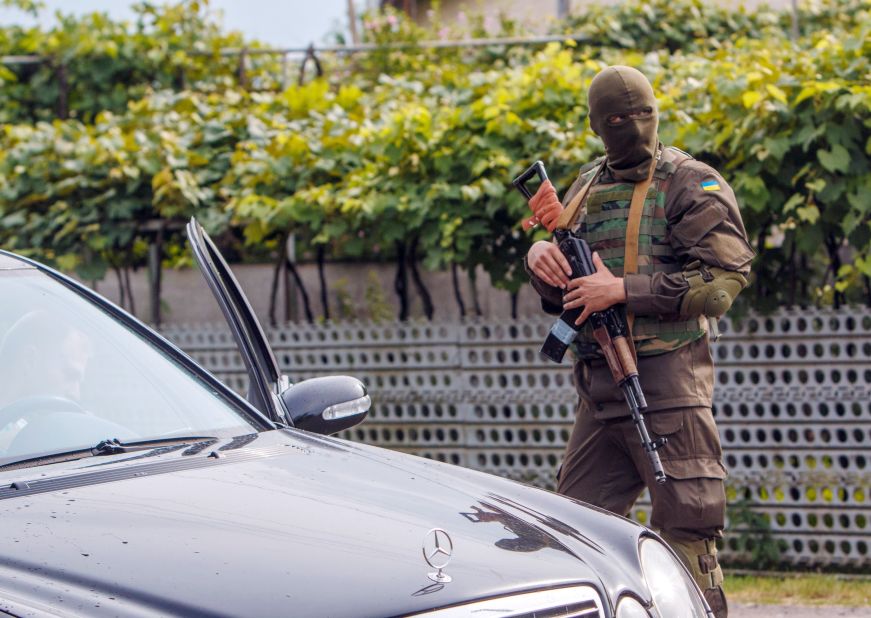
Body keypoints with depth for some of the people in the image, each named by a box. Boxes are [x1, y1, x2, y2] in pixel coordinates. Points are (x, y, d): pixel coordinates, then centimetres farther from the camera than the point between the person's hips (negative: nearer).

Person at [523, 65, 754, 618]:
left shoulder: (692, 186, -3)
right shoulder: (587, 188, 17)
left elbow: (724, 279, -13)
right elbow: (562, 296, 21)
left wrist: (624, 290, -16)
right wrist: (543, 255, -2)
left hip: (668, 387, -7)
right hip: (600, 388, 7)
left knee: (685, 531, -6)